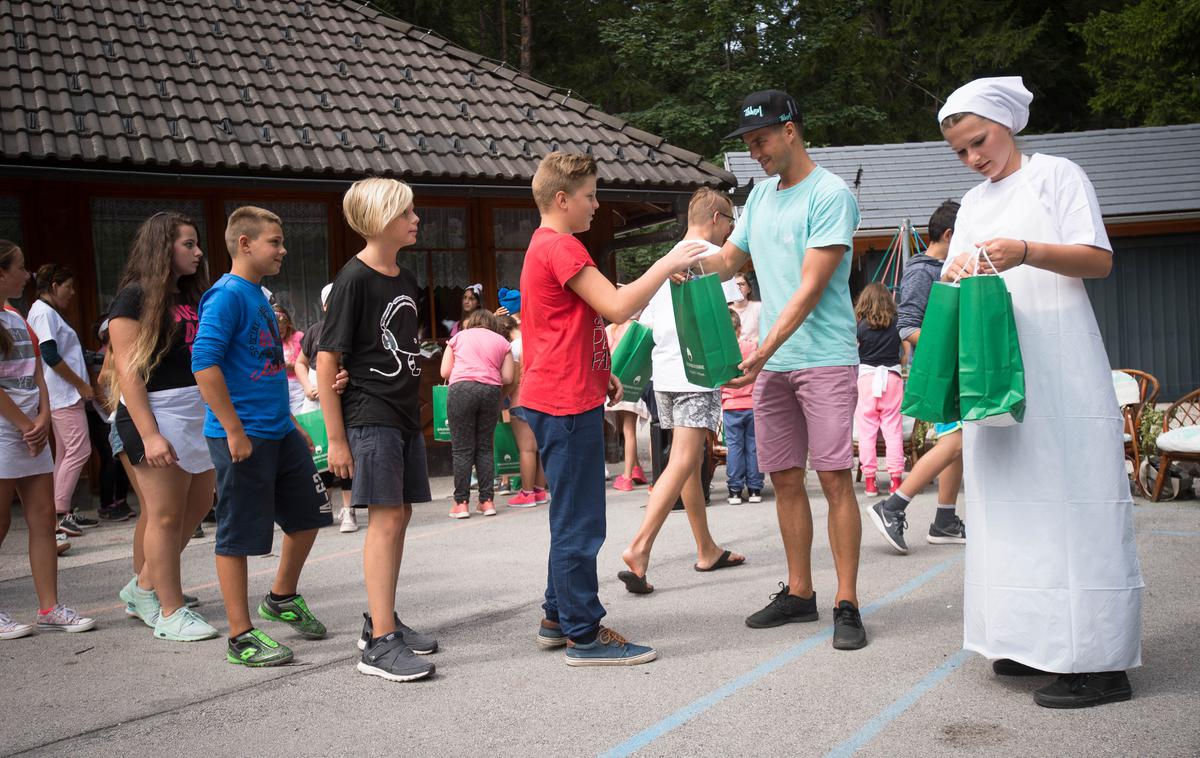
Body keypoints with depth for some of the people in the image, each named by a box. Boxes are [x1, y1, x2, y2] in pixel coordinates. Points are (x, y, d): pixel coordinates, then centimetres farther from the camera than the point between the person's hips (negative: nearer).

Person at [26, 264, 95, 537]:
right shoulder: (43, 313, -11)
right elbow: (51, 356, -18)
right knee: (79, 450, -13)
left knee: (66, 453, 10)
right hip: (64, 394, -11)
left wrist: (82, 386, 16)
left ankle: (62, 514, 13)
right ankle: (59, 513, -12)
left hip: (66, 394, 11)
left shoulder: (48, 313, 19)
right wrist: (82, 385, -14)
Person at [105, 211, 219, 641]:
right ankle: (170, 613, 9)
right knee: (166, 516, -2)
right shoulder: (136, 296, -7)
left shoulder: (193, 296, 15)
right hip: (159, 414, -8)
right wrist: (148, 434, -19)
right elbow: (127, 369, -13)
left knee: (196, 507, 12)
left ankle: (145, 586, 28)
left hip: (201, 413, 8)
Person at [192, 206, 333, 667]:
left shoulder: (259, 296, 15)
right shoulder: (227, 294, -13)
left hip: (279, 433, 9)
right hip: (243, 438, -9)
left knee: (308, 514, 17)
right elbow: (204, 362, -21)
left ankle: (282, 598, 36)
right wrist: (234, 431, -22)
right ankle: (241, 638, 9)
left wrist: (291, 424, 22)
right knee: (237, 536, 0)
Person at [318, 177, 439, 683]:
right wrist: (336, 438, -15)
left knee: (399, 515, 11)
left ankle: (381, 620, 24)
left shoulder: (406, 280, 13)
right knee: (386, 518, -11)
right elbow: (326, 360, -13)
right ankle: (380, 645, -8)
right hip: (369, 417, -8)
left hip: (405, 414, 8)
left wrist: (415, 411, 14)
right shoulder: (354, 279, -11)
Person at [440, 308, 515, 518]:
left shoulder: (458, 337, 16)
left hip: (462, 389, -2)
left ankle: (461, 502, -1)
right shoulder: (501, 341, 17)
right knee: (485, 447, 10)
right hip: (491, 391, 2)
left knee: (462, 449, 1)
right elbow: (508, 378, 9)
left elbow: (445, 372, 11)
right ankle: (487, 500, 8)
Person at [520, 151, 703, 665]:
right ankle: (585, 635, 1)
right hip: (567, 404, -11)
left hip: (565, 399, 11)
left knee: (572, 518, 17)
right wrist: (667, 264, -13)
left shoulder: (546, 247, 20)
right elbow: (617, 307, -22)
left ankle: (559, 619, 26)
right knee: (579, 522, -5)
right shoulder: (561, 247, -14)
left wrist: (601, 374, 21)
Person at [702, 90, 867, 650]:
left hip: (824, 358, -7)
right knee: (785, 478, 9)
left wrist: (763, 351, -23)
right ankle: (798, 593, 20)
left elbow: (811, 288, -16)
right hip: (770, 361, 7)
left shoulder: (830, 194, -9)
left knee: (834, 478, -7)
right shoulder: (761, 192, 15)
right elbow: (730, 259, 22)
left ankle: (847, 604, -1)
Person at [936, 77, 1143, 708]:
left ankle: (1099, 661, -8)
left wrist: (1027, 253, -23)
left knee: (1069, 500, -10)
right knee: (1011, 499, 6)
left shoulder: (1055, 175, 2)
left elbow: (1099, 259, -6)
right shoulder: (972, 204, 20)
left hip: (1058, 368, -7)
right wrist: (956, 273, -7)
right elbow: (954, 287, 17)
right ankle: (1037, 641, 15)